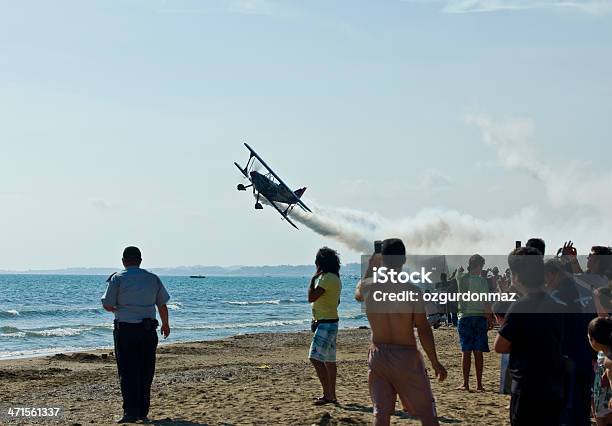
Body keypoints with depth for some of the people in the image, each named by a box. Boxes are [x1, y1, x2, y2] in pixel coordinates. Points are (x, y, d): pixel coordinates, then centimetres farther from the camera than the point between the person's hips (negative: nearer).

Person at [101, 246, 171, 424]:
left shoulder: (117, 278, -5)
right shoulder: (153, 278, 6)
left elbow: (107, 305, -7)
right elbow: (162, 305, 11)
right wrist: (165, 324, 27)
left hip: (125, 329, -3)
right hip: (148, 330, 3)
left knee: (127, 372, 0)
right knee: (145, 372, 11)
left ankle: (131, 412, -8)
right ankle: (143, 412, 14)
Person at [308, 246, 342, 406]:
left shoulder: (328, 278, -18)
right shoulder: (334, 278, 15)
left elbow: (311, 297, -23)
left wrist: (313, 278, -10)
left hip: (326, 324, -11)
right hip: (330, 323, 11)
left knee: (316, 358, -15)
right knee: (329, 360, 13)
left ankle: (328, 394, -17)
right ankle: (331, 395, 17)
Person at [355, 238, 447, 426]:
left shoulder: (367, 287, -5)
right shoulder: (412, 291, -16)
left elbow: (358, 295, 21)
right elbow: (424, 330, -13)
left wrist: (370, 267, 27)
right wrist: (435, 363, -4)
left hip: (378, 356, 4)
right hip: (406, 356, -3)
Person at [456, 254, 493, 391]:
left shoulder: (461, 278, -3)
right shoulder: (482, 280, -4)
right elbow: (487, 302, -2)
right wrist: (490, 319, 5)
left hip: (465, 318, 0)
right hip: (480, 317, 0)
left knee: (466, 352, 2)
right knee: (478, 352, 4)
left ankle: (465, 383, -1)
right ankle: (479, 384, 5)